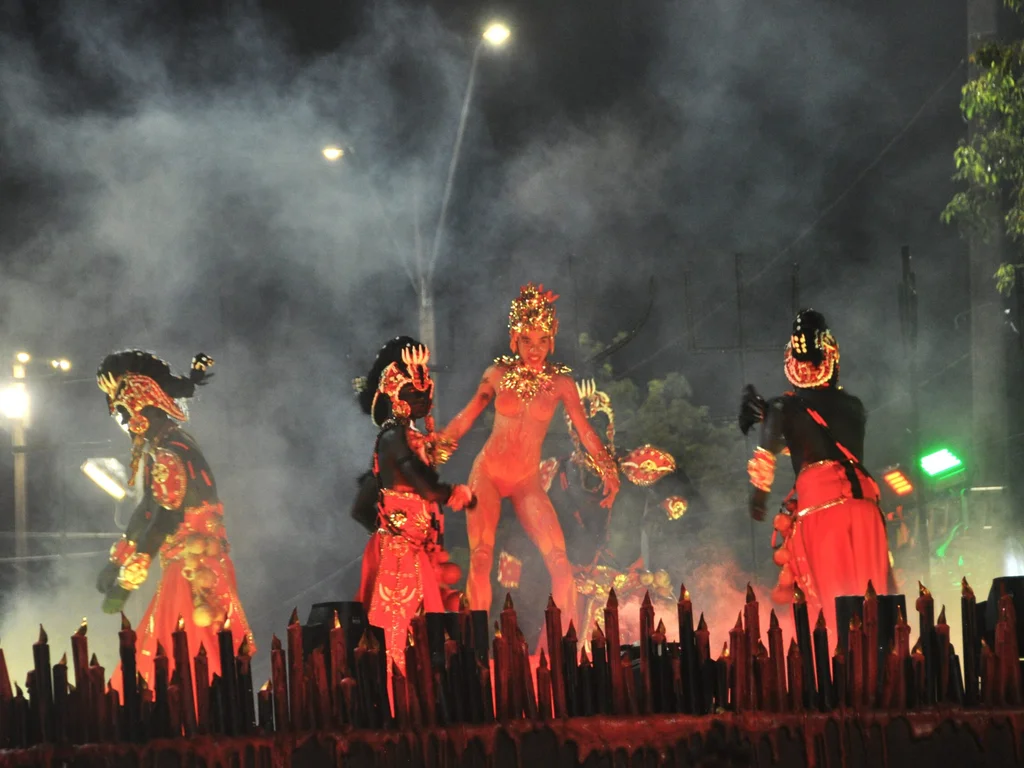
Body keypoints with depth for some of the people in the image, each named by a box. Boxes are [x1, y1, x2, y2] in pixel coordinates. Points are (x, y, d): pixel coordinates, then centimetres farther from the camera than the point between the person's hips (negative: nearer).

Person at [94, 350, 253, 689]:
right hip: (187, 563, 10)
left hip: (194, 568, -10)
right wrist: (118, 561, 24)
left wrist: (127, 581, -21)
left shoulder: (168, 453, -20)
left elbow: (164, 520, -24)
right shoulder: (157, 446, 11)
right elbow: (148, 508, 20)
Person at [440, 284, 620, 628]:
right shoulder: (499, 374, 1)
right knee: (480, 558, -13)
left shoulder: (560, 382, 0)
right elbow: (466, 417, 9)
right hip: (488, 472, 0)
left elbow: (585, 431, 0)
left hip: (528, 481, 0)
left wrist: (608, 470, -11)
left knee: (560, 563, -12)